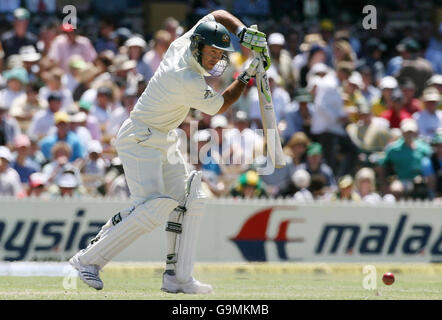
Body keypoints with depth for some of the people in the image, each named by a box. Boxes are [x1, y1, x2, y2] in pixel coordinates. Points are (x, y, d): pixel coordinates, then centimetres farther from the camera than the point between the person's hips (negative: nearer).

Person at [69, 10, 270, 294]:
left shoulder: (183, 44, -5)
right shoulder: (189, 81, -28)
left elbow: (218, 15, 10)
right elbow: (221, 106, -10)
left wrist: (245, 33, -5)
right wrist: (248, 76, -5)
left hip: (165, 142, 11)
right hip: (140, 140, -10)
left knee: (190, 202, 4)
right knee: (152, 210, -21)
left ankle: (178, 276, 3)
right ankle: (88, 259, -12)